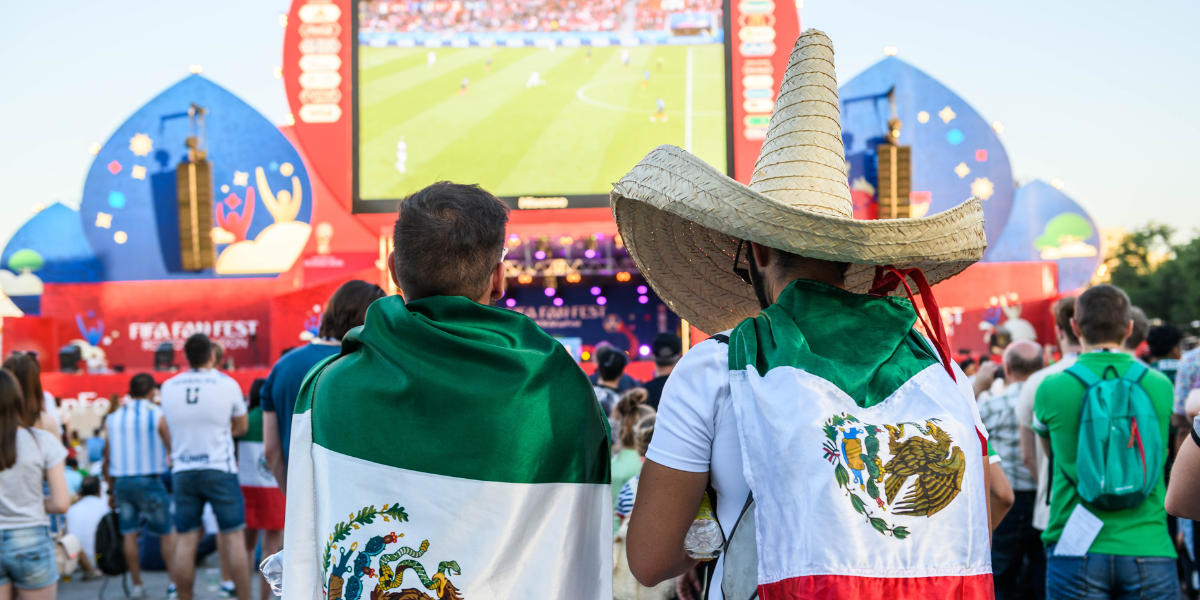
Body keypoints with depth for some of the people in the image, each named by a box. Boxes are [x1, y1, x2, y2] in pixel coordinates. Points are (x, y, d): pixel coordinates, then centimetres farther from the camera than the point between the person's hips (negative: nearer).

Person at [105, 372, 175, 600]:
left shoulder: (113, 417, 6)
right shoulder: (157, 415, -7)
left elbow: (107, 457, 10)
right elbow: (173, 449, -6)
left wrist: (111, 486, 19)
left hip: (121, 481, 4)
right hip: (150, 481, -4)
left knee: (129, 533, 7)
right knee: (167, 533, 6)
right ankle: (175, 582, 5)